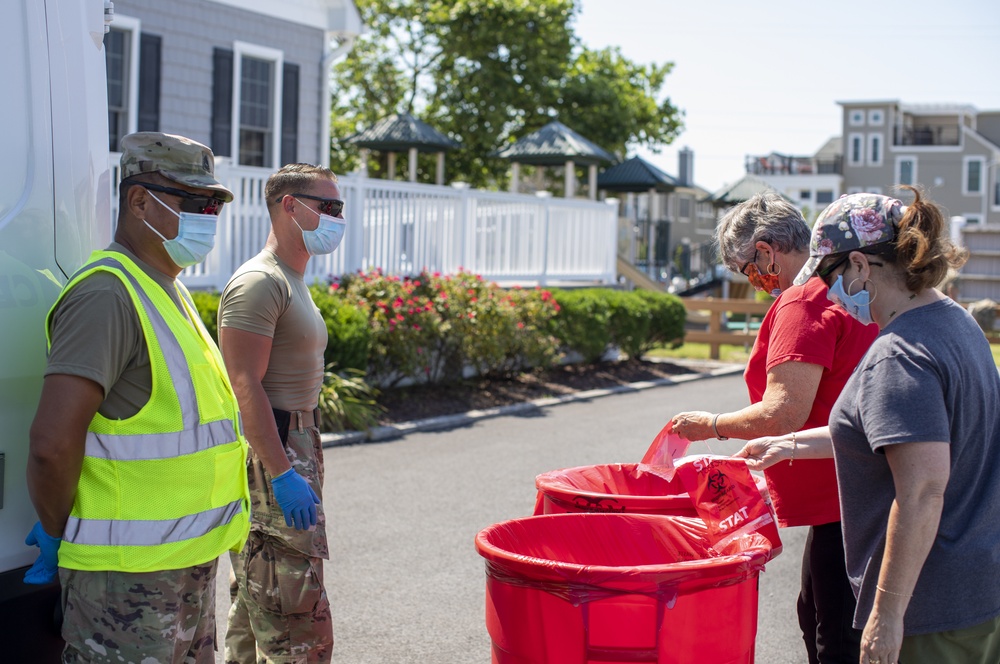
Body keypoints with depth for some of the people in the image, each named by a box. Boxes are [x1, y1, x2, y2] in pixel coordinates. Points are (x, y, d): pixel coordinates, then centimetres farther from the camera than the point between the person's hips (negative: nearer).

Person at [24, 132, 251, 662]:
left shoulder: (169, 290, 15)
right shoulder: (108, 293, -18)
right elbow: (53, 444, -25)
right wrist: (57, 538, -11)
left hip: (190, 565, 10)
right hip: (129, 578, -10)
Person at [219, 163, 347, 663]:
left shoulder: (293, 282, 17)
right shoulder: (259, 282, -15)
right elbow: (245, 386, -22)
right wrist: (283, 473, -26)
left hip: (294, 448, 11)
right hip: (268, 454, -11)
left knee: (255, 595, 17)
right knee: (295, 609, -10)